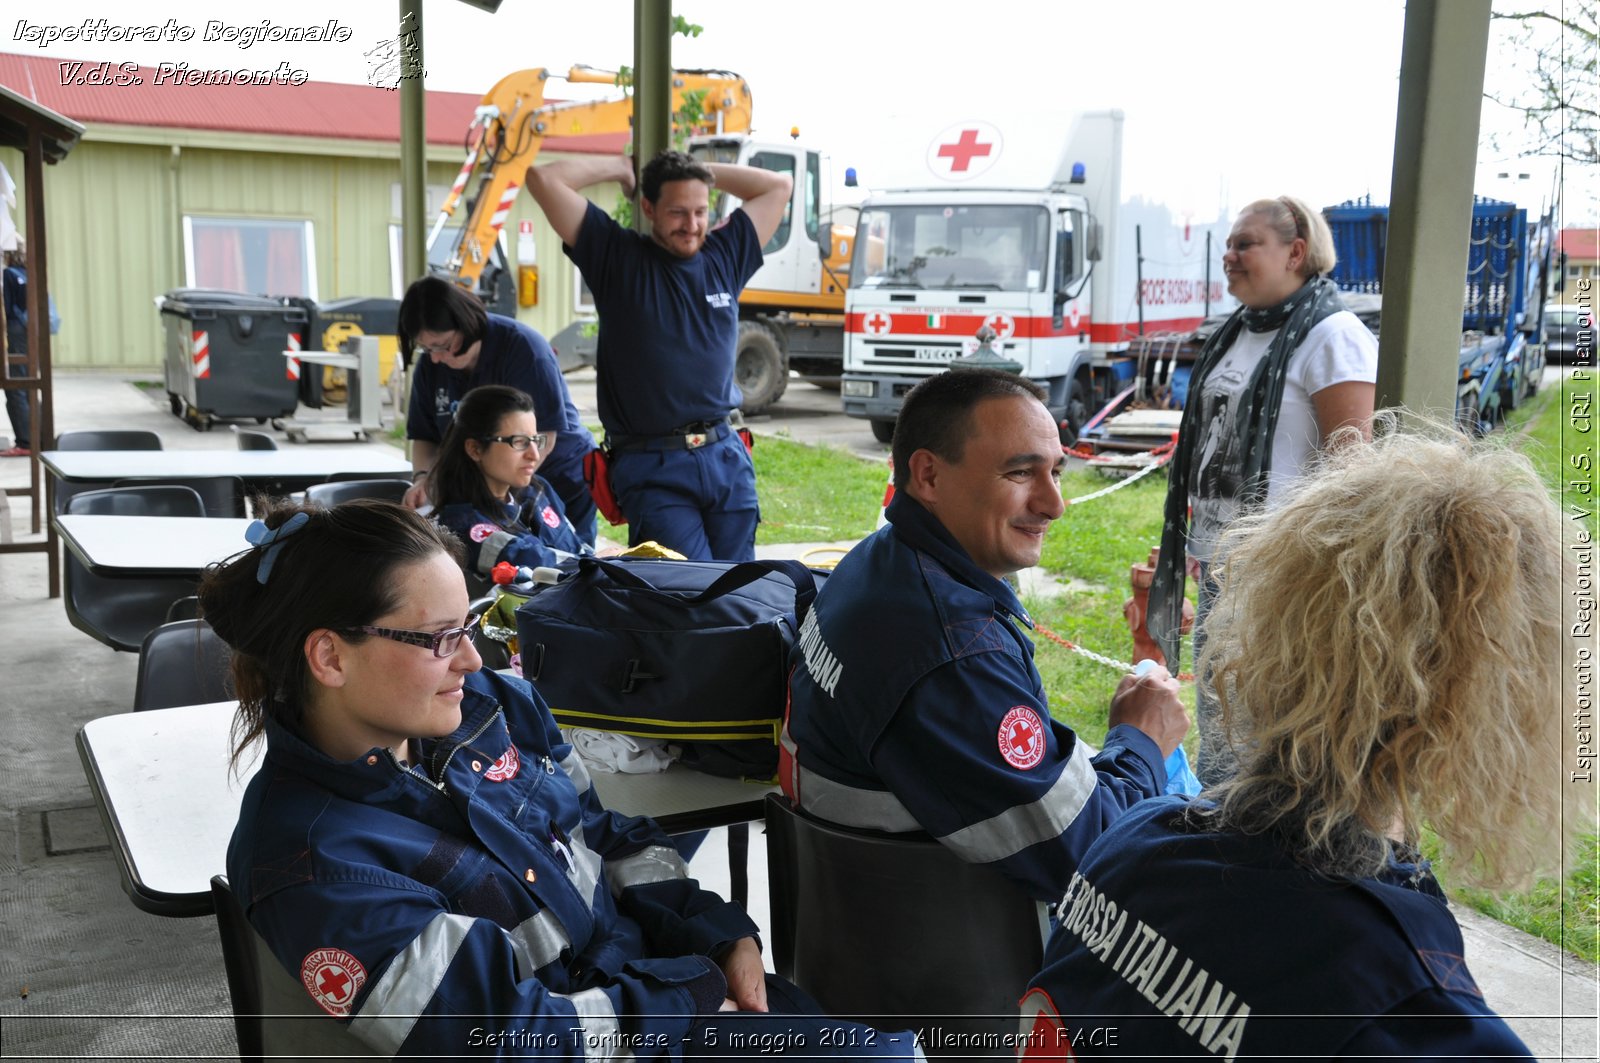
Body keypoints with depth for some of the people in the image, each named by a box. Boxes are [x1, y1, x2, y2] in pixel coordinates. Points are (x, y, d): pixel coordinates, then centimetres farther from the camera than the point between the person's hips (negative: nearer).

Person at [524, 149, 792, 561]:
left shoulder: (724, 255, 12)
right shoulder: (616, 257, 2)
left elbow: (780, 185, 21)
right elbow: (543, 178, -4)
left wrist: (700, 171, 17)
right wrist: (620, 168, 8)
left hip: (727, 456, 4)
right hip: (652, 468, -4)